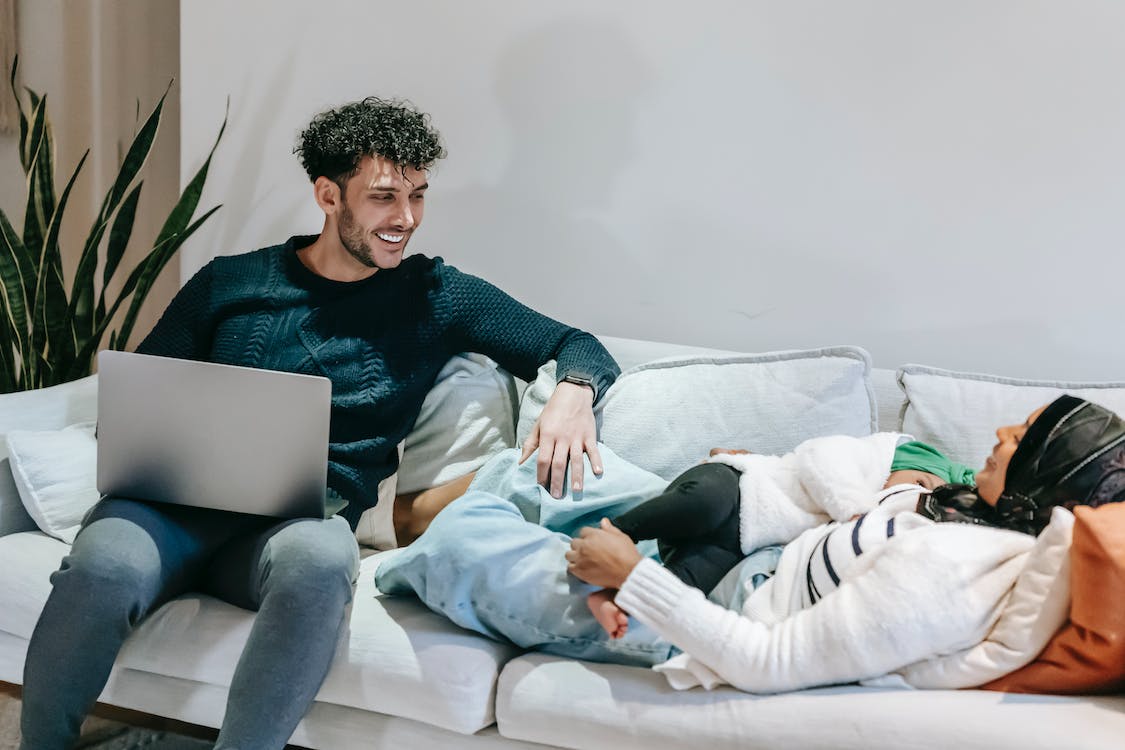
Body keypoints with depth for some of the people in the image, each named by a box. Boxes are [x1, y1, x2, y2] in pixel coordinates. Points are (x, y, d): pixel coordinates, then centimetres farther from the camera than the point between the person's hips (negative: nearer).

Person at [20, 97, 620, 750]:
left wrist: (572, 393, -12)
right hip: (178, 503, 1)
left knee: (321, 556, -39)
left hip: (303, 518, -1)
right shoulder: (228, 283, 15)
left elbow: (581, 347, 12)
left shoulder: (435, 297, 13)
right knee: (106, 563, -34)